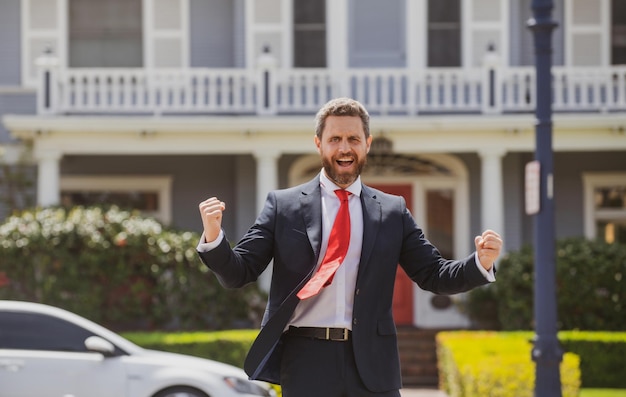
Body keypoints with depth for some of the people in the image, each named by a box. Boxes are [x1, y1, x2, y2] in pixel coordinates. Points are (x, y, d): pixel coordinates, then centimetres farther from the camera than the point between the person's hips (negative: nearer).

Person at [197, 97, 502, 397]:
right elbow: (238, 273, 3)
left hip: (372, 364, 1)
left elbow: (435, 277, 10)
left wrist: (481, 263, -9)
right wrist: (213, 237, -17)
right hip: (306, 362, -1)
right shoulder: (283, 205, 6)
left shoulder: (393, 211, 10)